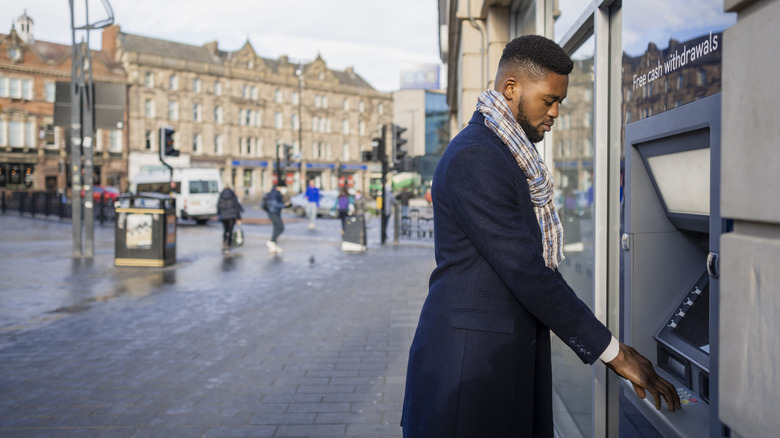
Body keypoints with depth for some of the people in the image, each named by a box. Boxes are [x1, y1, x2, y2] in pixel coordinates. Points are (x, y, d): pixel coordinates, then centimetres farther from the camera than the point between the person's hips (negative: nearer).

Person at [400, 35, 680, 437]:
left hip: (511, 361, 9)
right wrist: (613, 351, -14)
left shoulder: (512, 158, 16)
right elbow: (524, 272, -20)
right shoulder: (474, 158, -16)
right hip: (469, 366, -9)